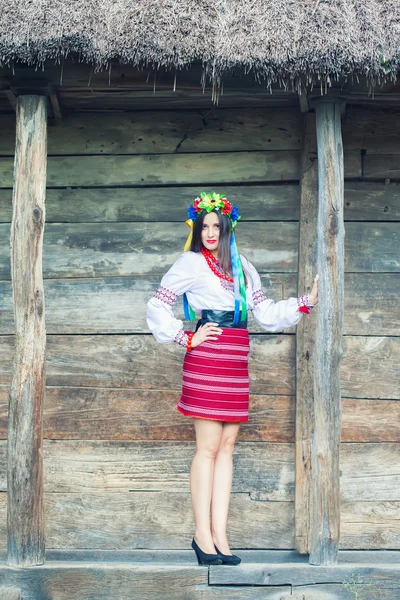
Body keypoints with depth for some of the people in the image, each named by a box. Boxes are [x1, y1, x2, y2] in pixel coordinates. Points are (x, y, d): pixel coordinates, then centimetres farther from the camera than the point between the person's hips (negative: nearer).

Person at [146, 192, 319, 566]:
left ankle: (219, 535, 8)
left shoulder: (243, 268, 19)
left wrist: (306, 303, 9)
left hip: (236, 363, 6)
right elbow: (156, 307, -2)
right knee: (208, 447, -7)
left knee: (226, 446, 4)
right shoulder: (191, 262, 2)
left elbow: (266, 313, 16)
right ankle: (202, 535, 1)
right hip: (206, 359, -6)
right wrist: (186, 338, -4)